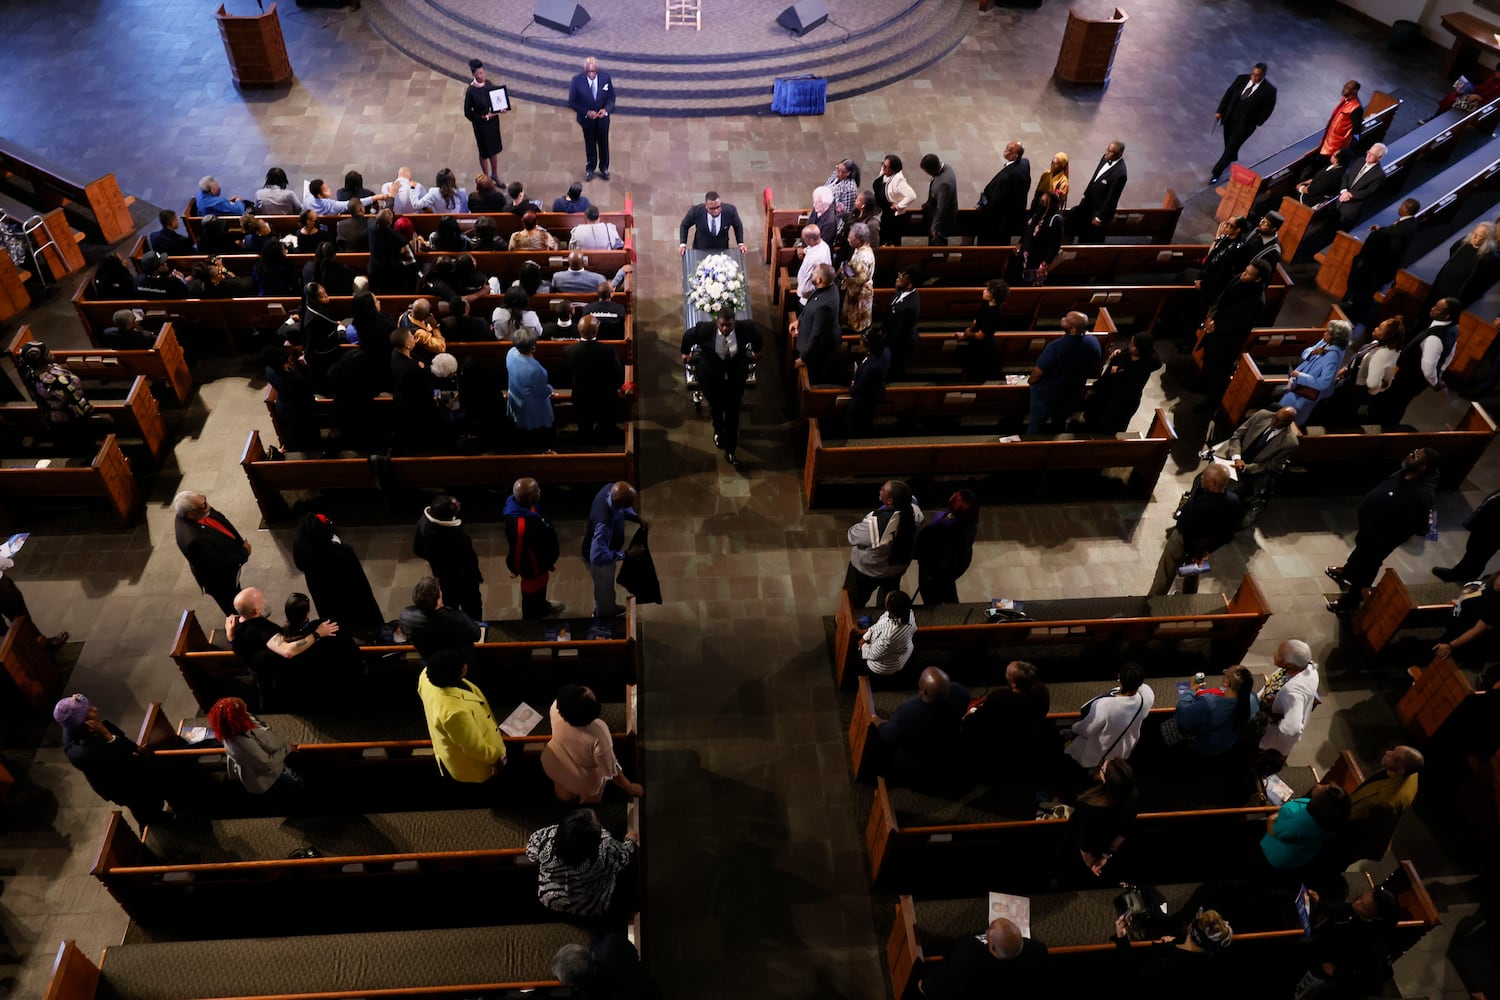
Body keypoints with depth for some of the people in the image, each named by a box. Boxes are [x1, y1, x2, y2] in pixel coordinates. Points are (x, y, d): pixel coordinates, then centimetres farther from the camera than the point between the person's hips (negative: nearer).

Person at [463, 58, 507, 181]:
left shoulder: (488, 84, -6)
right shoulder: (470, 91, -23)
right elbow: (468, 112, -17)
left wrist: (500, 109, -9)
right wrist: (483, 117, -23)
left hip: (493, 121, 6)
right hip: (481, 124, -6)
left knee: (495, 149, 20)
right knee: (485, 152, 11)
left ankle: (495, 174, 41)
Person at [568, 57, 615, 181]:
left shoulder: (605, 77, -16)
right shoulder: (577, 80, -21)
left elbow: (611, 97, -4)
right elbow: (572, 102, -14)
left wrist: (606, 109, -23)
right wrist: (586, 112, -25)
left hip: (603, 118, 1)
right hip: (587, 119, -1)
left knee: (603, 144, 18)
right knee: (590, 145, 16)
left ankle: (604, 168, 39)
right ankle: (590, 169, 37)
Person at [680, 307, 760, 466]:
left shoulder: (745, 329, -23)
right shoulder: (705, 329, -26)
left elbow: (757, 338, 2)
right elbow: (688, 336, -4)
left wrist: (755, 351, 20)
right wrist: (685, 352, 13)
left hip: (736, 377, 0)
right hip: (711, 377, 0)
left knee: (733, 413, 5)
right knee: (716, 408, 24)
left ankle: (730, 451, 20)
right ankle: (718, 431, 57)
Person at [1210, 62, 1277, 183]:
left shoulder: (1269, 90, -19)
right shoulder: (1242, 78, -9)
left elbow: (1268, 108, -8)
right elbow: (1229, 93, 2)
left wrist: (1257, 123, -7)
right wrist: (1220, 111, 1)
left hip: (1245, 124, -5)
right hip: (1229, 118, 5)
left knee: (1230, 148, -3)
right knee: (1228, 143, 24)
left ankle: (1216, 172, 8)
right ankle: (1232, 159, 55)